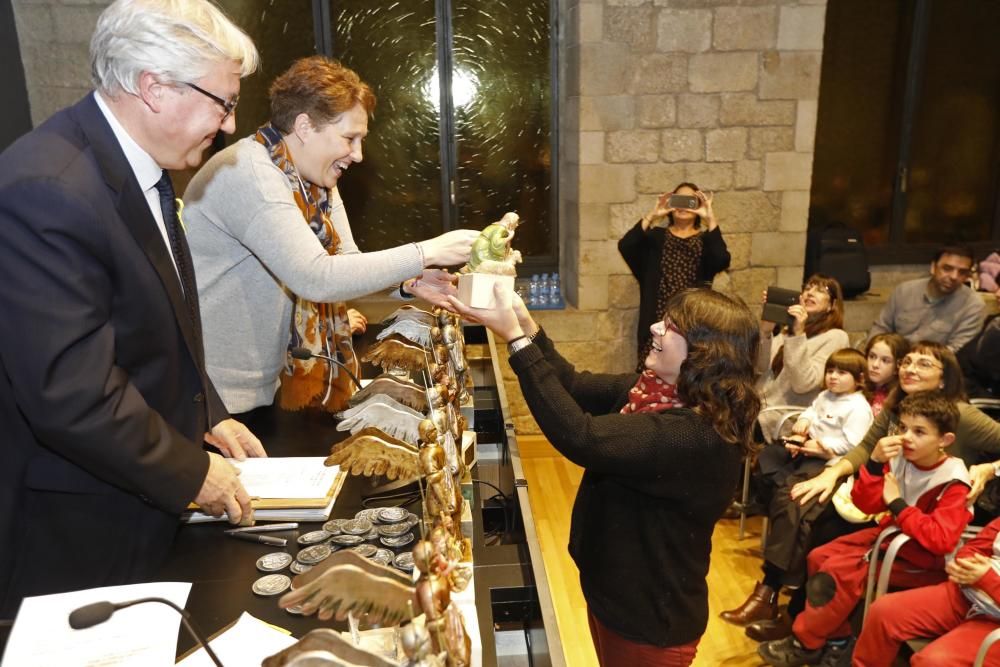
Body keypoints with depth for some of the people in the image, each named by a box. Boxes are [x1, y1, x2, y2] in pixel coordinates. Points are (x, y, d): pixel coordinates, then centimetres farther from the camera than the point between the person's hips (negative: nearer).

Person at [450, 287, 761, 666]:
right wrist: (525, 324, -16)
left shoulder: (698, 435, -32)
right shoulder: (653, 390, -5)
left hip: (650, 617, -8)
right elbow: (574, 386, -2)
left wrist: (515, 338, -36)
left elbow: (581, 439, -39)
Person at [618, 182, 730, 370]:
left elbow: (722, 261, -13)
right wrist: (652, 216, -16)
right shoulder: (656, 236, 9)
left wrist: (710, 218, -17)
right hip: (659, 318, 0)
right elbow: (624, 246, -10)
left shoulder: (706, 240, 9)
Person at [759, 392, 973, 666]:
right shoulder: (900, 458, -7)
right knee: (820, 557, -1)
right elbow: (865, 504, -6)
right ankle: (835, 639, 9)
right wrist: (875, 462, -21)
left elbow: (941, 540, -30)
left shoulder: (953, 483, -21)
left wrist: (896, 504, -25)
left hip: (924, 558, -7)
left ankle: (805, 644, -3)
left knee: (838, 572, -20)